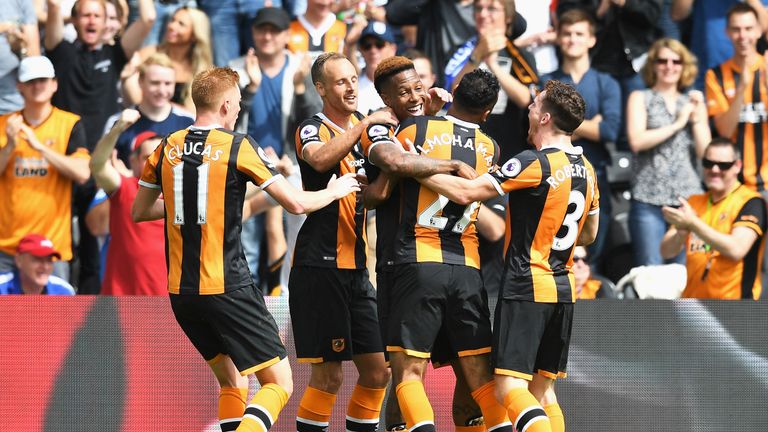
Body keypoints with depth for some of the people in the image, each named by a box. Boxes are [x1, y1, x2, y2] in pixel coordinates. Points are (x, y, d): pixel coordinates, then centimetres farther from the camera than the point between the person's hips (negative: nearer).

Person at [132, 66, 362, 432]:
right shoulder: (238, 146, -7)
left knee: (232, 382, 20)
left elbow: (139, 212, 17)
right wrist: (335, 190, 15)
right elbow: (296, 203, -4)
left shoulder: (167, 148, 7)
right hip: (228, 289, -6)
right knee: (279, 383, -1)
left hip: (181, 290, 6)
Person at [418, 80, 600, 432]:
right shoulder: (586, 170, 9)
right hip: (563, 290, 8)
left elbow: (466, 192, -17)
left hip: (526, 288, -8)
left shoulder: (534, 164, -15)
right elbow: (589, 234, 21)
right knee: (543, 388, 12)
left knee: (510, 387, -11)